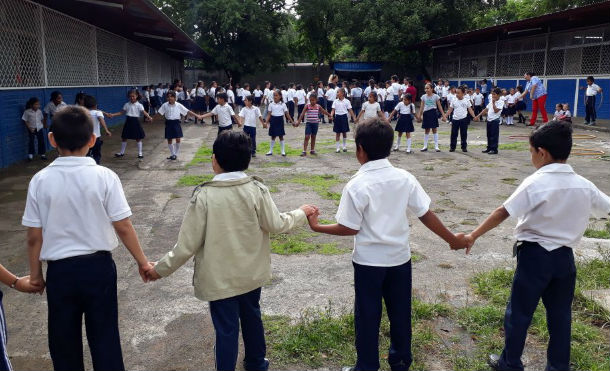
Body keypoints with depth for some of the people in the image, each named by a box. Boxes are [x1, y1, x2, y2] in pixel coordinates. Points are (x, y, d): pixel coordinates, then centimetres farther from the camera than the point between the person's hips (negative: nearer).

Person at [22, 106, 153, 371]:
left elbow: (34, 236, -4)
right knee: (104, 336, 13)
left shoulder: (40, 181, -9)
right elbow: (123, 227, -11)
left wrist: (35, 273, 11)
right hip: (98, 266, -1)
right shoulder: (104, 177, -13)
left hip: (60, 270, 1)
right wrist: (142, 262, 2)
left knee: (64, 340, 19)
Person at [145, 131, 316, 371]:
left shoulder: (204, 195, -20)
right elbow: (276, 225, -9)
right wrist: (301, 214, 9)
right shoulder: (257, 189, -14)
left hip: (220, 278, -4)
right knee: (252, 316, 25)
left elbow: (188, 243, -16)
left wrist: (162, 269, -2)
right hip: (252, 273, 4)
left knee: (226, 329, 10)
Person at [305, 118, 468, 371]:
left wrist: (317, 227, -1)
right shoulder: (405, 178, -6)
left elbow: (350, 228, -14)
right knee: (400, 312, 19)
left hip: (369, 260, -4)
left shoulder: (357, 185, -18)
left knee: (367, 316, 11)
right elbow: (426, 215, -3)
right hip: (400, 257, 4)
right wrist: (452, 239, 9)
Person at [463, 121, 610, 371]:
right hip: (565, 257, 5)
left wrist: (473, 236, -17)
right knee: (560, 316, 17)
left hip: (535, 255, -5)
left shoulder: (535, 183, -18)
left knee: (518, 313, 10)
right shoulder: (584, 186, -2)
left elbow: (502, 213, -21)